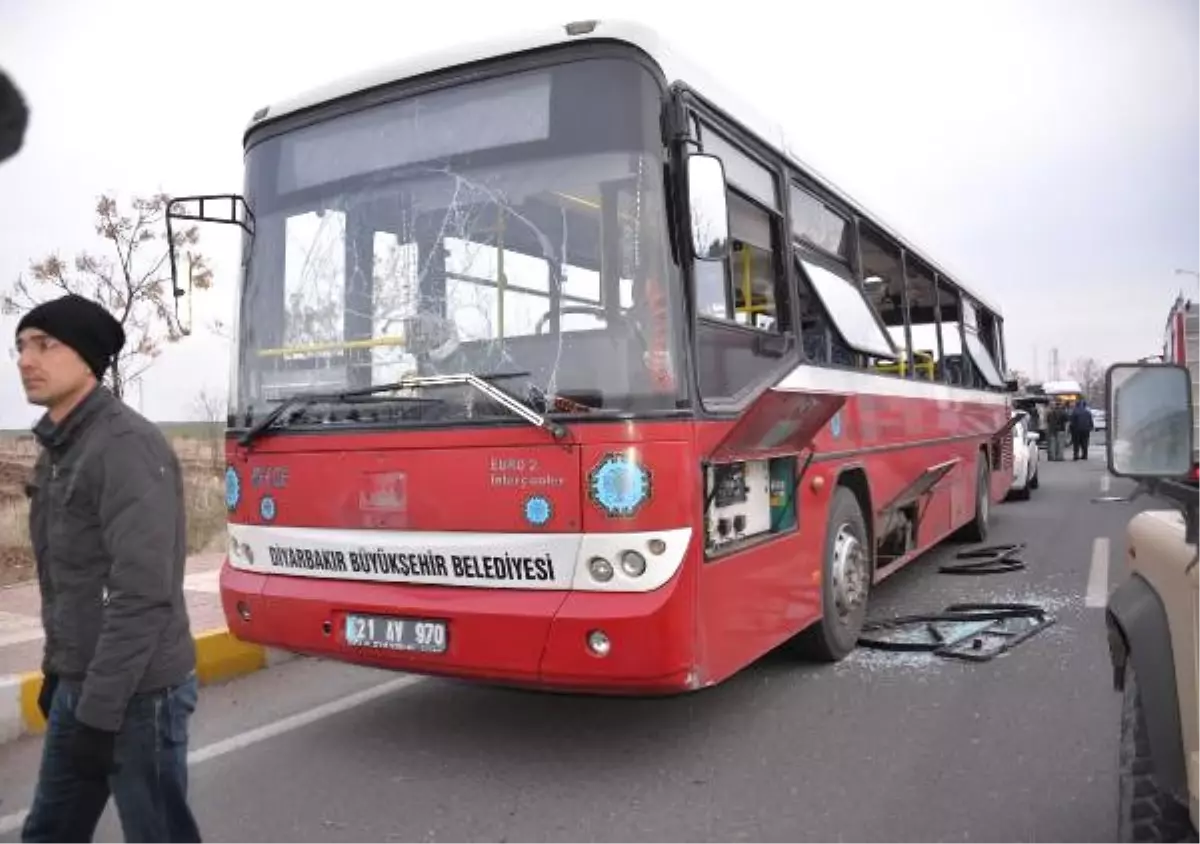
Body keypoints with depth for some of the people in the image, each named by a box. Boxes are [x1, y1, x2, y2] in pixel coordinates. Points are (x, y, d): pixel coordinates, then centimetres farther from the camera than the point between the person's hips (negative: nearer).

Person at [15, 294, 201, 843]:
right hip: (80, 682, 9)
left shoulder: (126, 445, -19)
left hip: (137, 693, -9)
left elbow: (142, 593, -24)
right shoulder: (58, 448, 11)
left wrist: (99, 713, -22)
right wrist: (57, 670, 20)